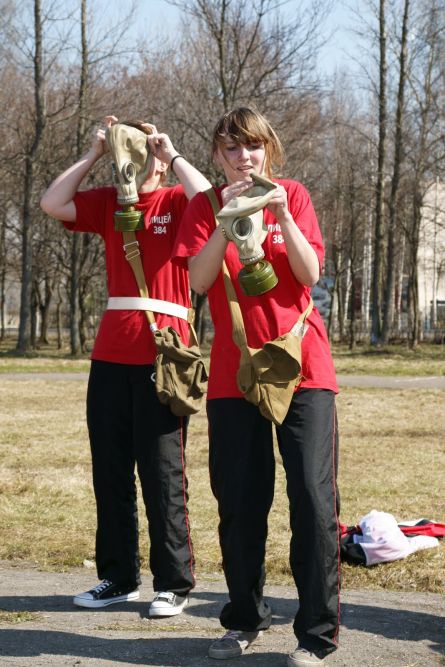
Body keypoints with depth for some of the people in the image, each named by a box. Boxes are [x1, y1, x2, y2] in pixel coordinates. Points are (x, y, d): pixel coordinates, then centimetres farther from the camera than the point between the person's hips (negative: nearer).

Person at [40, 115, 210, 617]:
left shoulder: (176, 202, 0)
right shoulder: (107, 203, 12)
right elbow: (52, 204, 0)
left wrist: (173, 154, -12)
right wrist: (93, 154, 0)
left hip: (161, 355, -5)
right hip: (110, 355, 5)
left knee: (162, 474, -1)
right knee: (109, 472, 10)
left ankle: (173, 584, 7)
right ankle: (118, 577, 21)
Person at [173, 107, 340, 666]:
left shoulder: (292, 195, 4)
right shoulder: (206, 206, 5)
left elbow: (310, 274, -6)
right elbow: (199, 280, -9)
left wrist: (282, 215, -17)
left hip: (302, 364, -1)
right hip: (234, 369, 1)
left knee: (315, 498, -8)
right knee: (239, 502, 5)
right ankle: (245, 619, 22)